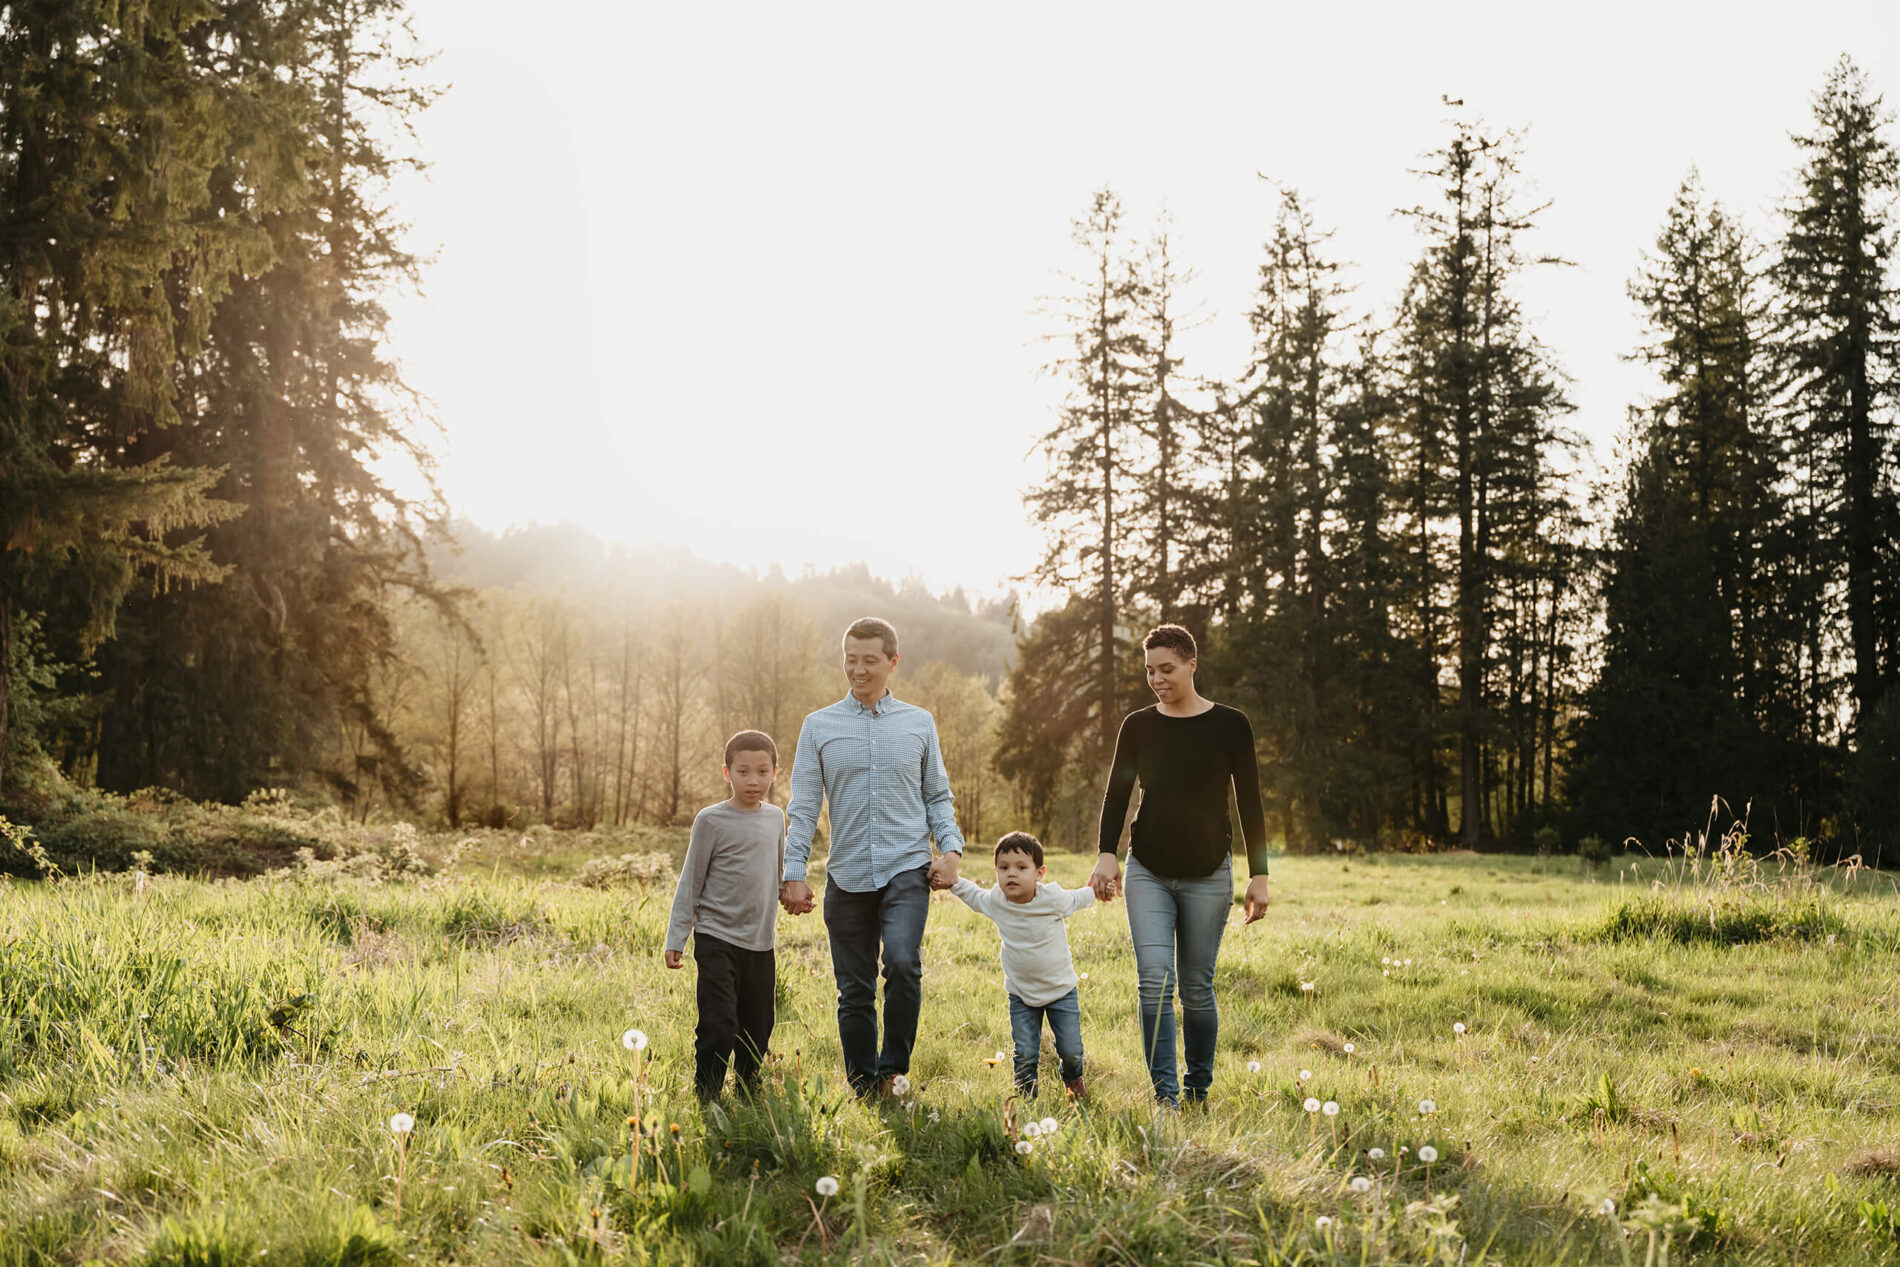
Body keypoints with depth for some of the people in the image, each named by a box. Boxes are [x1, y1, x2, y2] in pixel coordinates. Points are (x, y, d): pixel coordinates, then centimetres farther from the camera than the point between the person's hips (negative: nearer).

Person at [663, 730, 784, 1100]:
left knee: (758, 1029, 10)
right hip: (717, 940, -5)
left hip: (760, 944, 5)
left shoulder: (775, 817, 8)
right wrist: (676, 938, -6)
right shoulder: (711, 820, -6)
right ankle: (706, 1099, -1)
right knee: (718, 1027, -11)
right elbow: (691, 882, -3)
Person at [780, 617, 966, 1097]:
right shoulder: (819, 726, 6)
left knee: (903, 963, -22)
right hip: (847, 875, 1)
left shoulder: (919, 724, 9)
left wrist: (950, 848, -1)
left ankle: (893, 1069, -5)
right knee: (854, 990, 5)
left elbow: (938, 796, 15)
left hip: (907, 866, -1)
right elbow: (803, 807, 5)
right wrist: (793, 873, -2)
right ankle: (863, 1086, 18)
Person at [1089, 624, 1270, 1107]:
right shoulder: (1138, 726, 4)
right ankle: (1165, 1095, -10)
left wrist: (1259, 876, -4)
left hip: (1208, 875, -1)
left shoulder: (1230, 725, -2)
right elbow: (1116, 794, 0)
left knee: (1196, 989, 3)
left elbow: (1250, 805, 0)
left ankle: (1199, 1090, 21)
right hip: (1148, 871, 1)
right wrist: (1107, 855, -15)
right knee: (1155, 981, -12)